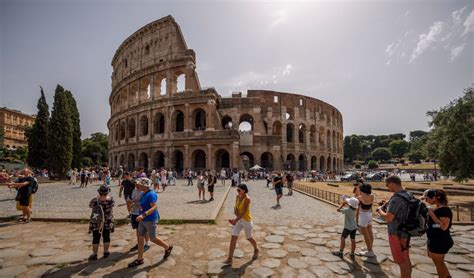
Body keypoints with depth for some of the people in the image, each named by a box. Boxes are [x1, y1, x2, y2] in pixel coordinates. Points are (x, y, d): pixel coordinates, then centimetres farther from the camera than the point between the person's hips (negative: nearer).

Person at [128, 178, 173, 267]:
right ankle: (139, 259, 24)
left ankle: (168, 247, 27)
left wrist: (143, 215, -39)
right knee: (140, 237, 11)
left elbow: (154, 207, -30)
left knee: (153, 238, 5)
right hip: (143, 220, 9)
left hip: (150, 220, -9)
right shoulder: (144, 194, 7)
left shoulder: (151, 194, -22)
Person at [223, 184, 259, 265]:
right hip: (238, 219, 6)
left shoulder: (247, 199, -23)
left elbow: (244, 212, -27)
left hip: (246, 220, -6)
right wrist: (235, 210, -15)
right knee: (233, 238, -2)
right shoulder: (237, 197, -3)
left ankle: (256, 250, 45)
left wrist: (236, 220, -32)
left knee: (249, 238, 15)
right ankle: (229, 258, 6)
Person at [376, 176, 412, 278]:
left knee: (402, 262, 5)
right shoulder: (407, 195, 3)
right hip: (405, 232, 9)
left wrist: (380, 210, -10)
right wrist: (386, 205, 6)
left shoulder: (397, 198, -26)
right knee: (406, 260, 21)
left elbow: (388, 218, -27)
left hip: (397, 233, -9)